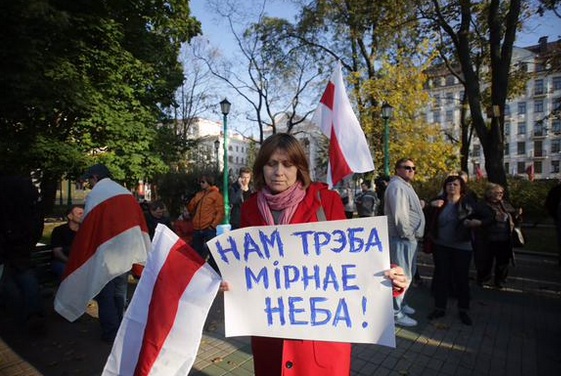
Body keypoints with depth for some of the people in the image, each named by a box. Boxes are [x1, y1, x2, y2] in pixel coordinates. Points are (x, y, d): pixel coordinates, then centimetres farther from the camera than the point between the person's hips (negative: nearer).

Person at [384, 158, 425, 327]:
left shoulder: (405, 185, 18)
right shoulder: (397, 186, -17)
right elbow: (399, 214, -25)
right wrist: (408, 234, -19)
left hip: (410, 237, 11)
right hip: (402, 238, -11)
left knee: (406, 274, 21)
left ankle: (401, 304, 37)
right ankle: (396, 313, 6)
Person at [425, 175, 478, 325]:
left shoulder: (468, 202, -2)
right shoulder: (439, 202, 3)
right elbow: (428, 219, 2)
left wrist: (473, 222, -16)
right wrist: (431, 207, -15)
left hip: (461, 247, -2)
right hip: (441, 246, 2)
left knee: (462, 278, 7)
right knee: (441, 276, 8)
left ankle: (464, 310, 24)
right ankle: (439, 307, 22)